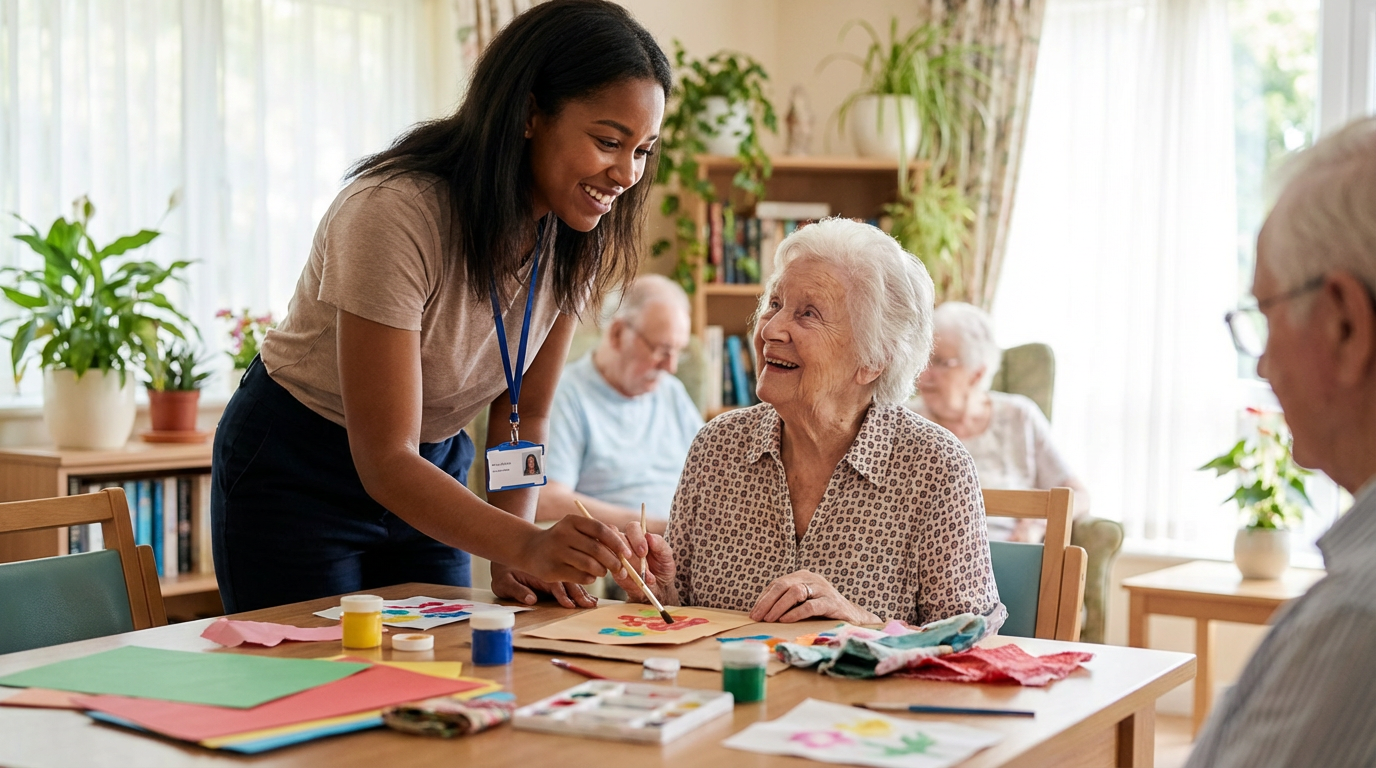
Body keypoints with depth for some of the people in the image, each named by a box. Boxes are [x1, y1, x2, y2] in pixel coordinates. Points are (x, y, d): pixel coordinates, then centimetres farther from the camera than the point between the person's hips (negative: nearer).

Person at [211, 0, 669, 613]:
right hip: (295, 473, -6)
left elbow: (523, 413, -1)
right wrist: (526, 544, -44)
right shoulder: (393, 214, -31)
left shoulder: (577, 238, -11)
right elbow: (385, 464, -31)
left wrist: (513, 559, -16)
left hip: (432, 470, 6)